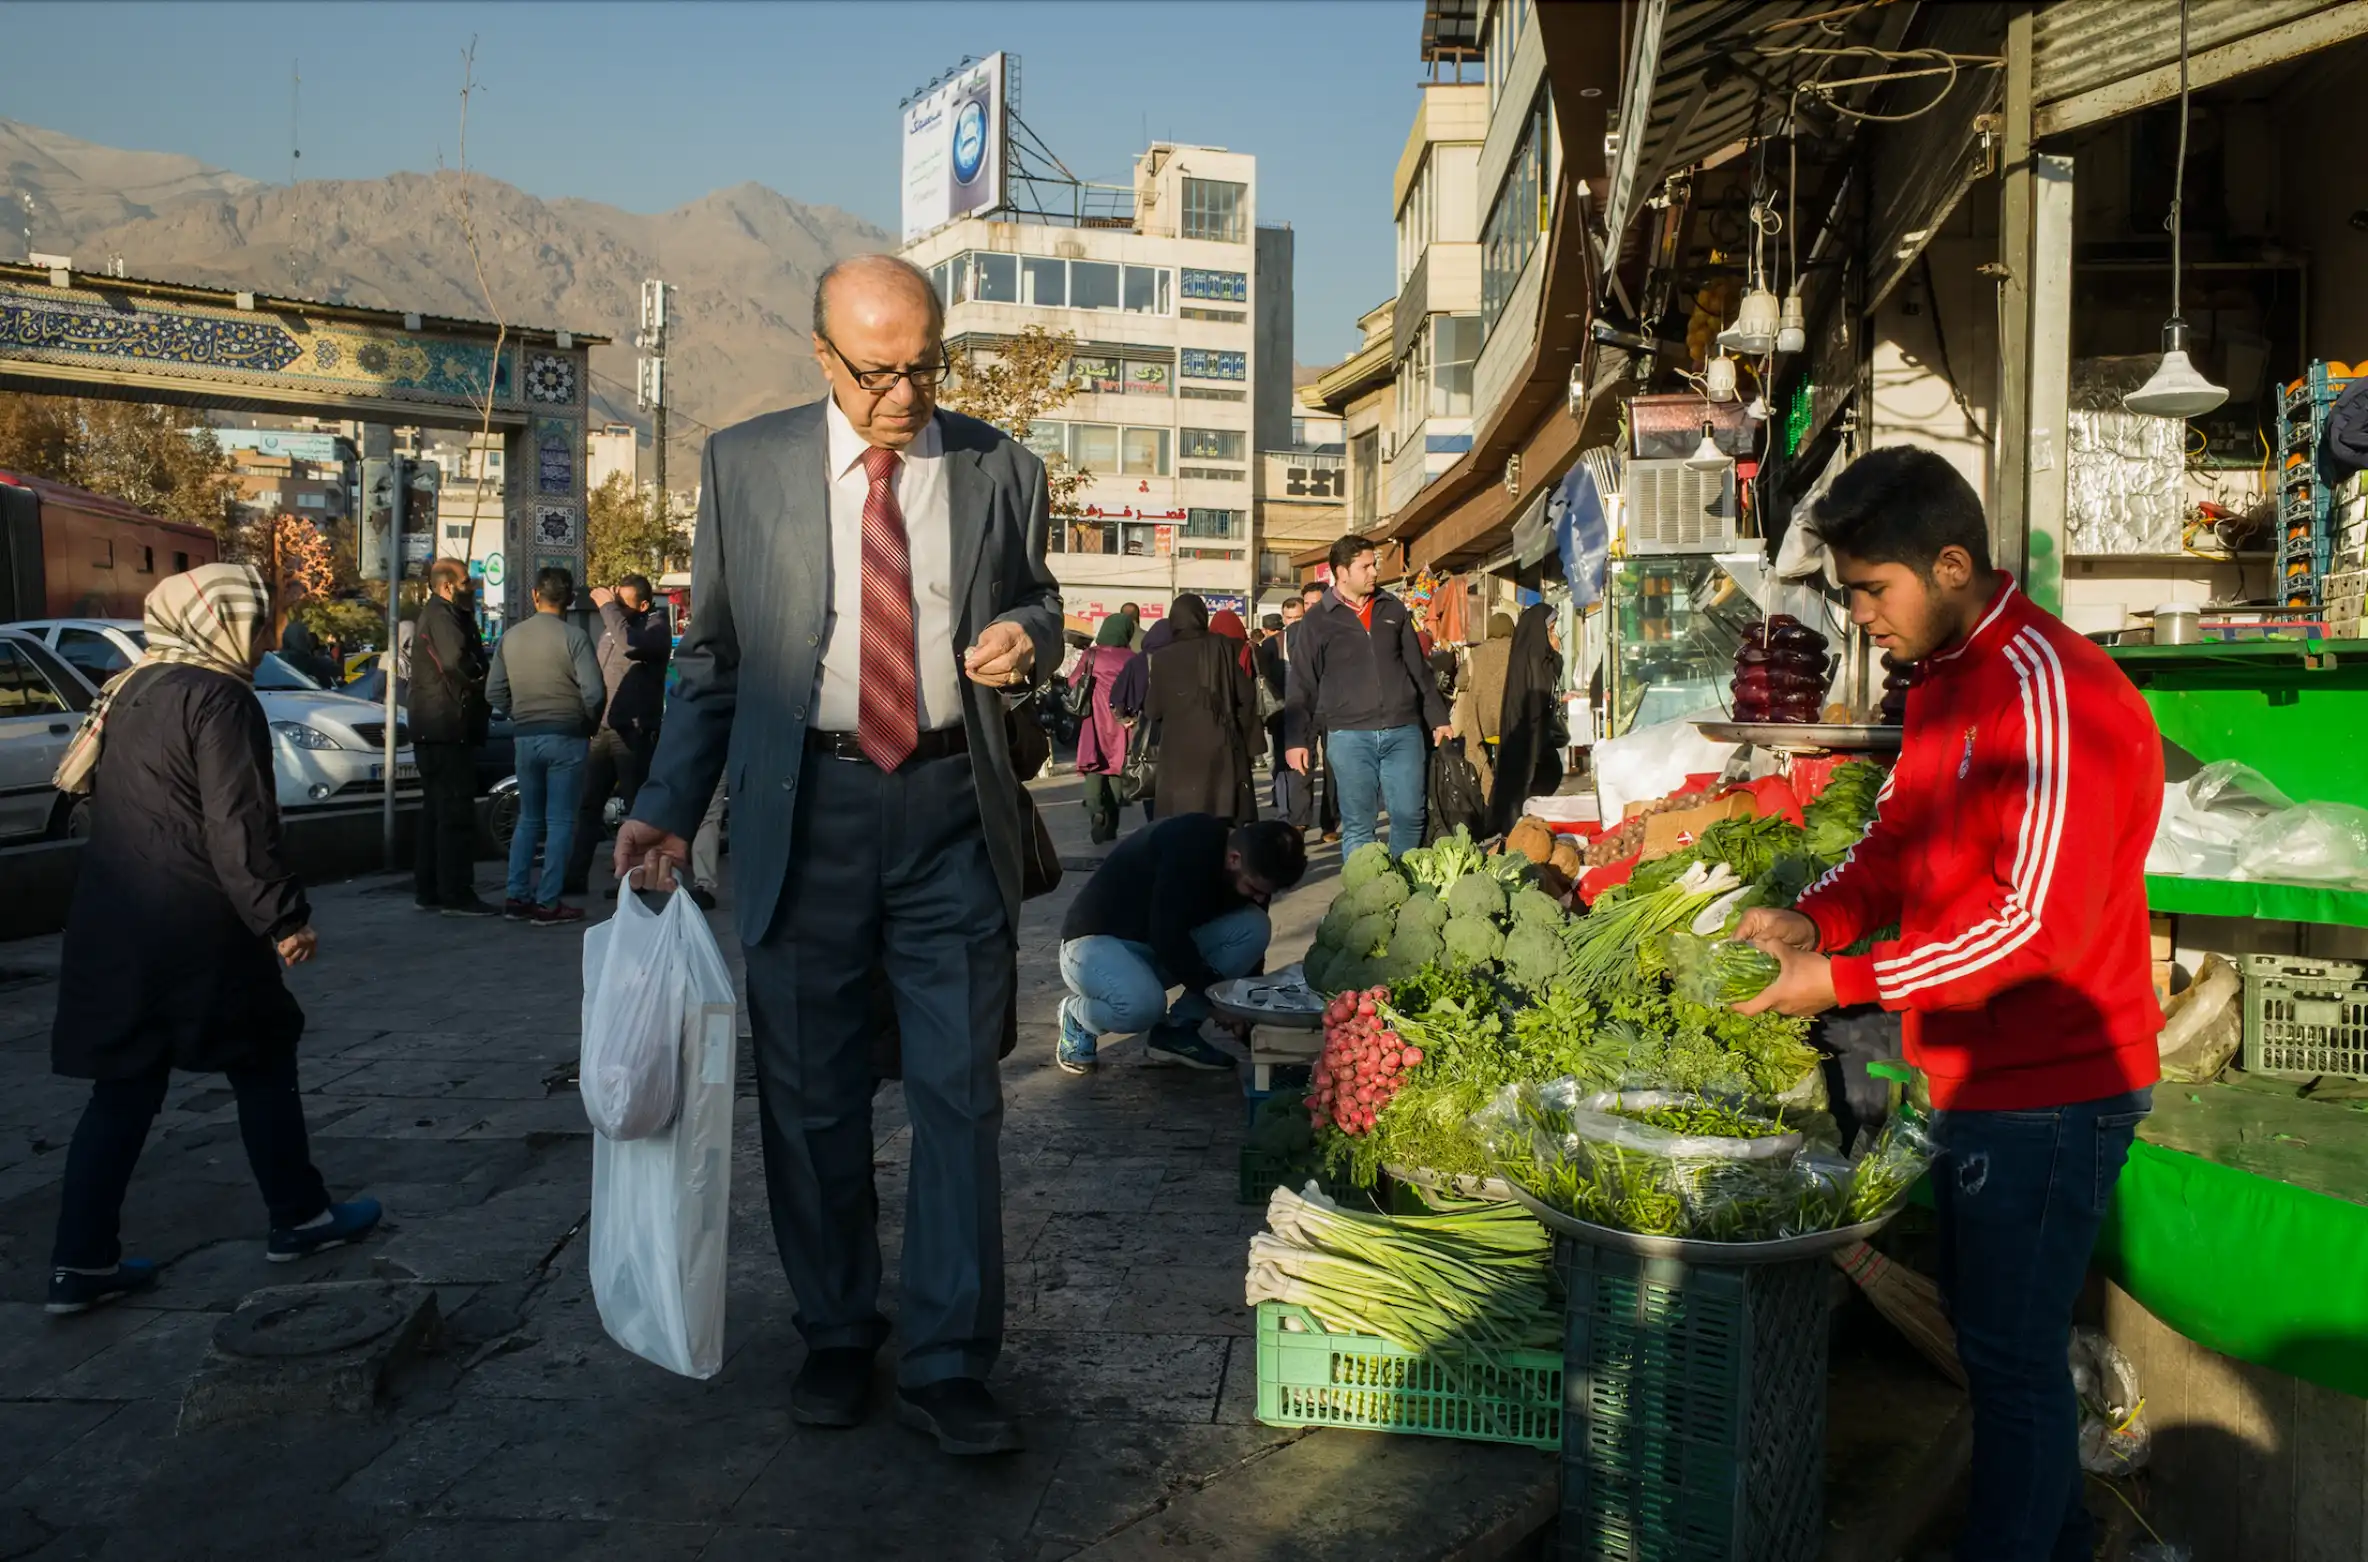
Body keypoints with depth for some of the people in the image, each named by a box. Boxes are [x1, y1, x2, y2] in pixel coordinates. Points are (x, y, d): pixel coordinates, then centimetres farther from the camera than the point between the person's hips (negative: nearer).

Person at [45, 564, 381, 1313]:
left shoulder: (133, 690, 14)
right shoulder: (218, 697, -13)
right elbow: (239, 827, -19)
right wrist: (283, 918, -15)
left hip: (117, 922, 8)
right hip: (194, 928, -8)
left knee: (124, 1090, 11)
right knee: (263, 1066, 9)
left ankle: (83, 1261, 12)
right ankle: (299, 1218, 21)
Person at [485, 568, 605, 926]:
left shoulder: (511, 637, 6)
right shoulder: (573, 637, -10)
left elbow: (494, 692, 7)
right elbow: (593, 692, -16)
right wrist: (590, 723, 2)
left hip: (526, 737, 5)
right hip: (566, 736, -5)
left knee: (528, 819, 16)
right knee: (560, 821, 1)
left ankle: (517, 897, 16)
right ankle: (548, 903, 1)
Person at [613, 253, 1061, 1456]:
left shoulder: (998, 469, 4)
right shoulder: (744, 464, 3)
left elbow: (1038, 604, 17)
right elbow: (712, 652, 8)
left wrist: (1025, 635, -8)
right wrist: (668, 807, 1)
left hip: (954, 810, 0)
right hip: (804, 807, 0)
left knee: (959, 1092, 2)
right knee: (812, 1094, 10)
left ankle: (946, 1366, 14)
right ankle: (836, 1338, 29)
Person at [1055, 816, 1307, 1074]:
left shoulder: (1247, 871, -8)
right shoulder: (1187, 848, -31)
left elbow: (1249, 935, 2)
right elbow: (1166, 937, -32)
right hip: (1095, 942, -7)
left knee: (1254, 927, -15)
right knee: (1143, 1003, -39)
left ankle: (1175, 1030, -3)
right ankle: (1078, 1016, -2)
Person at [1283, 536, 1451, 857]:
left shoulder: (1393, 609, 11)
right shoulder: (1318, 621, 2)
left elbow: (1418, 669, 16)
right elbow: (1303, 685, 2)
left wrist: (1438, 718, 13)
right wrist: (1295, 739, -4)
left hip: (1403, 731, 3)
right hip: (1349, 735, -2)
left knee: (1410, 816, 0)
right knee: (1357, 824, 1)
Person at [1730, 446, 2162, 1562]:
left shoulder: (2051, 691, -22)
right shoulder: (1942, 684, 10)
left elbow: (2036, 925, -26)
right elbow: (1899, 840, 16)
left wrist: (1847, 980, -23)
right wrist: (1814, 917, -2)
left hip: (2047, 1092, -10)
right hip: (1977, 1078, 10)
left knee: (2012, 1356, 2)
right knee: (1987, 1328, 21)